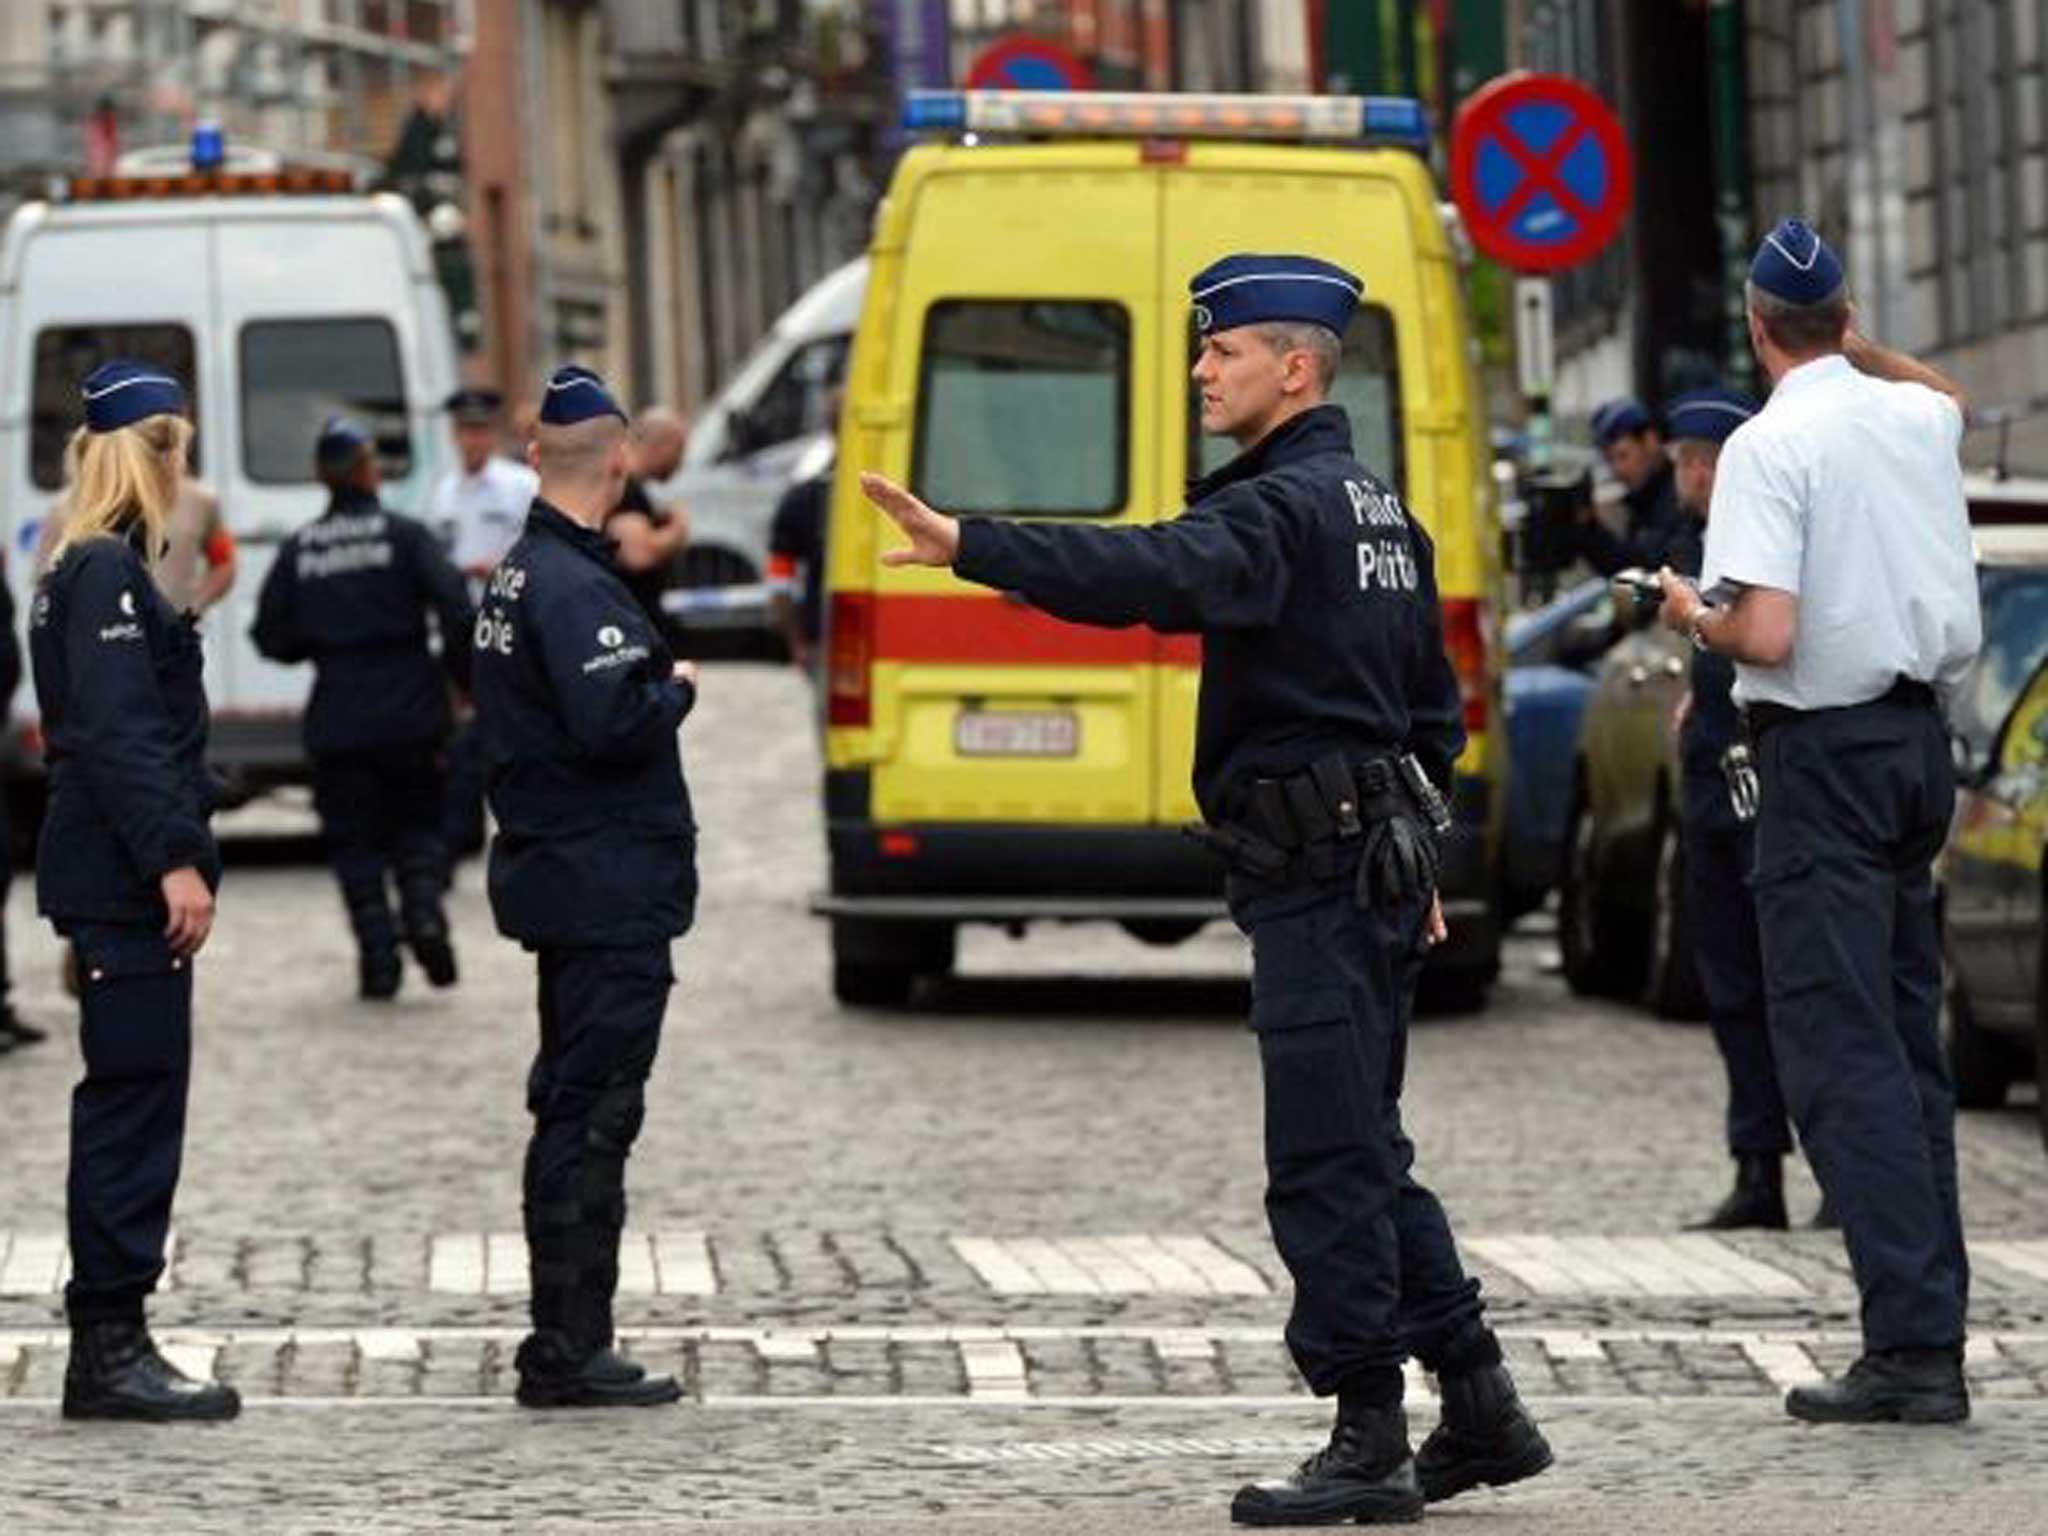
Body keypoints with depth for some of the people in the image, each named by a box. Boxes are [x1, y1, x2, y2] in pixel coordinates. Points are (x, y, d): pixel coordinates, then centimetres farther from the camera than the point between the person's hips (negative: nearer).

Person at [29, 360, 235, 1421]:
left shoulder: (96, 569, 17)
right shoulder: (106, 575, -13)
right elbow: (118, 733, -21)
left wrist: (177, 854, 19)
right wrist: (175, 859, -24)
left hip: (115, 882, 10)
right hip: (125, 883, -10)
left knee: (130, 1104, 12)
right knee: (134, 1100, -8)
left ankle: (109, 1345, 15)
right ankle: (109, 1349, -6)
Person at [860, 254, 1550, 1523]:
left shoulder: (1282, 507, -14)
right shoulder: (1379, 512, 18)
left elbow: (1151, 574, -33)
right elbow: (1435, 705, 24)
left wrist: (969, 547, -39)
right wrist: (1416, 862, 29)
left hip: (1314, 877, -10)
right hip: (1381, 864, 10)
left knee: (1328, 1161, -7)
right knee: (1365, 1154, 16)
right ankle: (1483, 1414, 19)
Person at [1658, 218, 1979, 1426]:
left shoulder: (1771, 445, -14)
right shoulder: (1921, 421, 7)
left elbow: (1766, 635, -21)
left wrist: (1692, 615, -2)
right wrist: (1857, 343, 31)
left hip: (1826, 750, -7)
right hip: (1926, 735, 7)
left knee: (1842, 1050, -8)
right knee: (1910, 1040, 13)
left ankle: (1912, 1347, -16)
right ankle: (1934, 1335, 13)